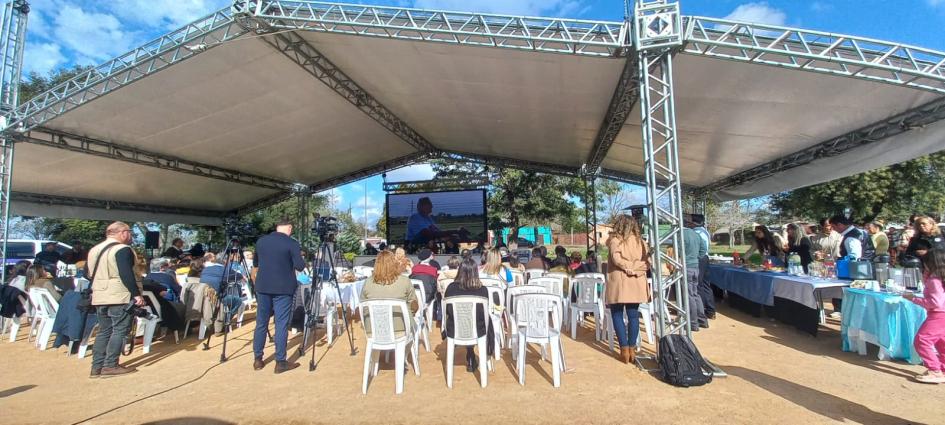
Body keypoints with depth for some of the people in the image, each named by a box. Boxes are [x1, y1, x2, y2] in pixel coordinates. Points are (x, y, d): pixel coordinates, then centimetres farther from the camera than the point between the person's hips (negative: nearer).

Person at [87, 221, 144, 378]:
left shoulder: (94, 249, 15)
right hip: (119, 297, -9)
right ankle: (110, 366, -3)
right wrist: (137, 294, -18)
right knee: (120, 330, -2)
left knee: (104, 331, 13)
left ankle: (97, 367, 13)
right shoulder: (122, 249, -13)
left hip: (99, 297, 9)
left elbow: (89, 274, 20)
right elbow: (127, 275, -20)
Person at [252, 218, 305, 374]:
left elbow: (256, 263, 20)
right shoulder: (292, 243, -10)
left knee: (261, 323, 13)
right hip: (283, 288, -5)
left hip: (262, 287, 5)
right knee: (281, 325, 0)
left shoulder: (260, 241, 7)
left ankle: (257, 360, 20)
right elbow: (300, 267, -11)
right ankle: (280, 362, 5)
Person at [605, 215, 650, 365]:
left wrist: (628, 267, -4)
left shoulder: (614, 239, -1)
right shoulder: (639, 240, 10)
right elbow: (647, 262, 0)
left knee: (617, 315, 5)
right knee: (633, 316, 10)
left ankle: (624, 350, 2)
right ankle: (632, 349, 13)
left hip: (618, 282, -4)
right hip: (636, 283, 4)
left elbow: (616, 258, -15)